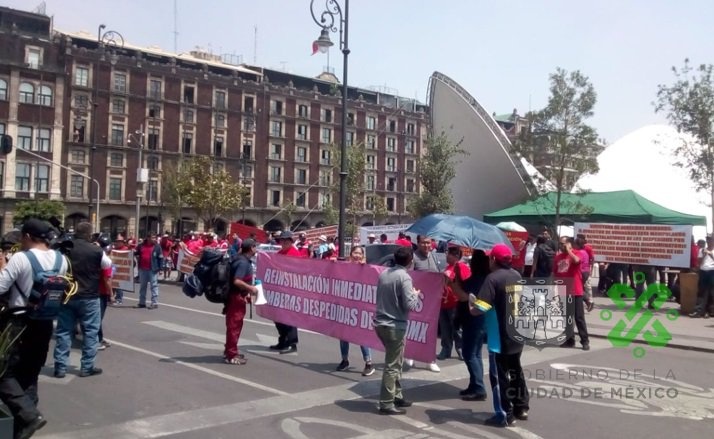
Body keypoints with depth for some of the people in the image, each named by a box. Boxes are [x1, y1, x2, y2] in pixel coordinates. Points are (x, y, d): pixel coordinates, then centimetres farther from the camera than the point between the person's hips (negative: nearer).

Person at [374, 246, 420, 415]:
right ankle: (386, 403, 3)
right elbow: (410, 305, -19)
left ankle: (397, 396, 29)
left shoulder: (384, 273, 8)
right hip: (395, 326, -8)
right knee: (392, 366, -1)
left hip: (381, 323, 8)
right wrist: (416, 294, 1)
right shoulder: (404, 277, -15)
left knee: (395, 362, 20)